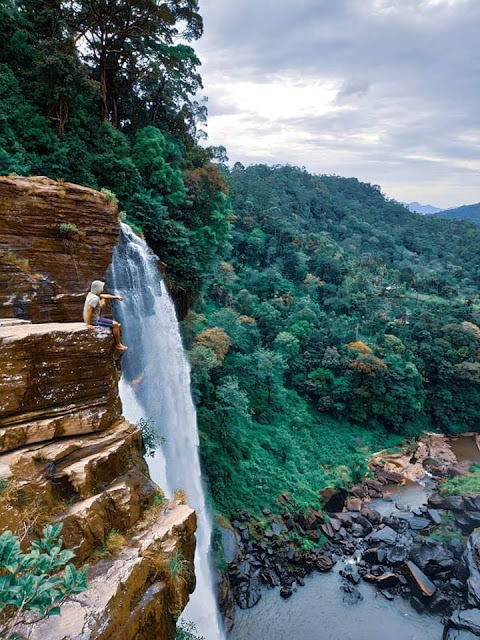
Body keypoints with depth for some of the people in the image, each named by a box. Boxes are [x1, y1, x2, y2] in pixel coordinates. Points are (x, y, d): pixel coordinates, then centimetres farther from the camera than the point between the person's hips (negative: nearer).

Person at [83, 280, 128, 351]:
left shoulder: (91, 294, 1)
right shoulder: (95, 298, -28)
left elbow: (105, 296, 14)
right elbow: (88, 310, -35)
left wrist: (116, 297, 16)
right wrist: (88, 324, -31)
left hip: (95, 316, 10)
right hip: (94, 321, -10)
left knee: (103, 300, 19)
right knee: (115, 324, -7)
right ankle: (118, 345, 3)